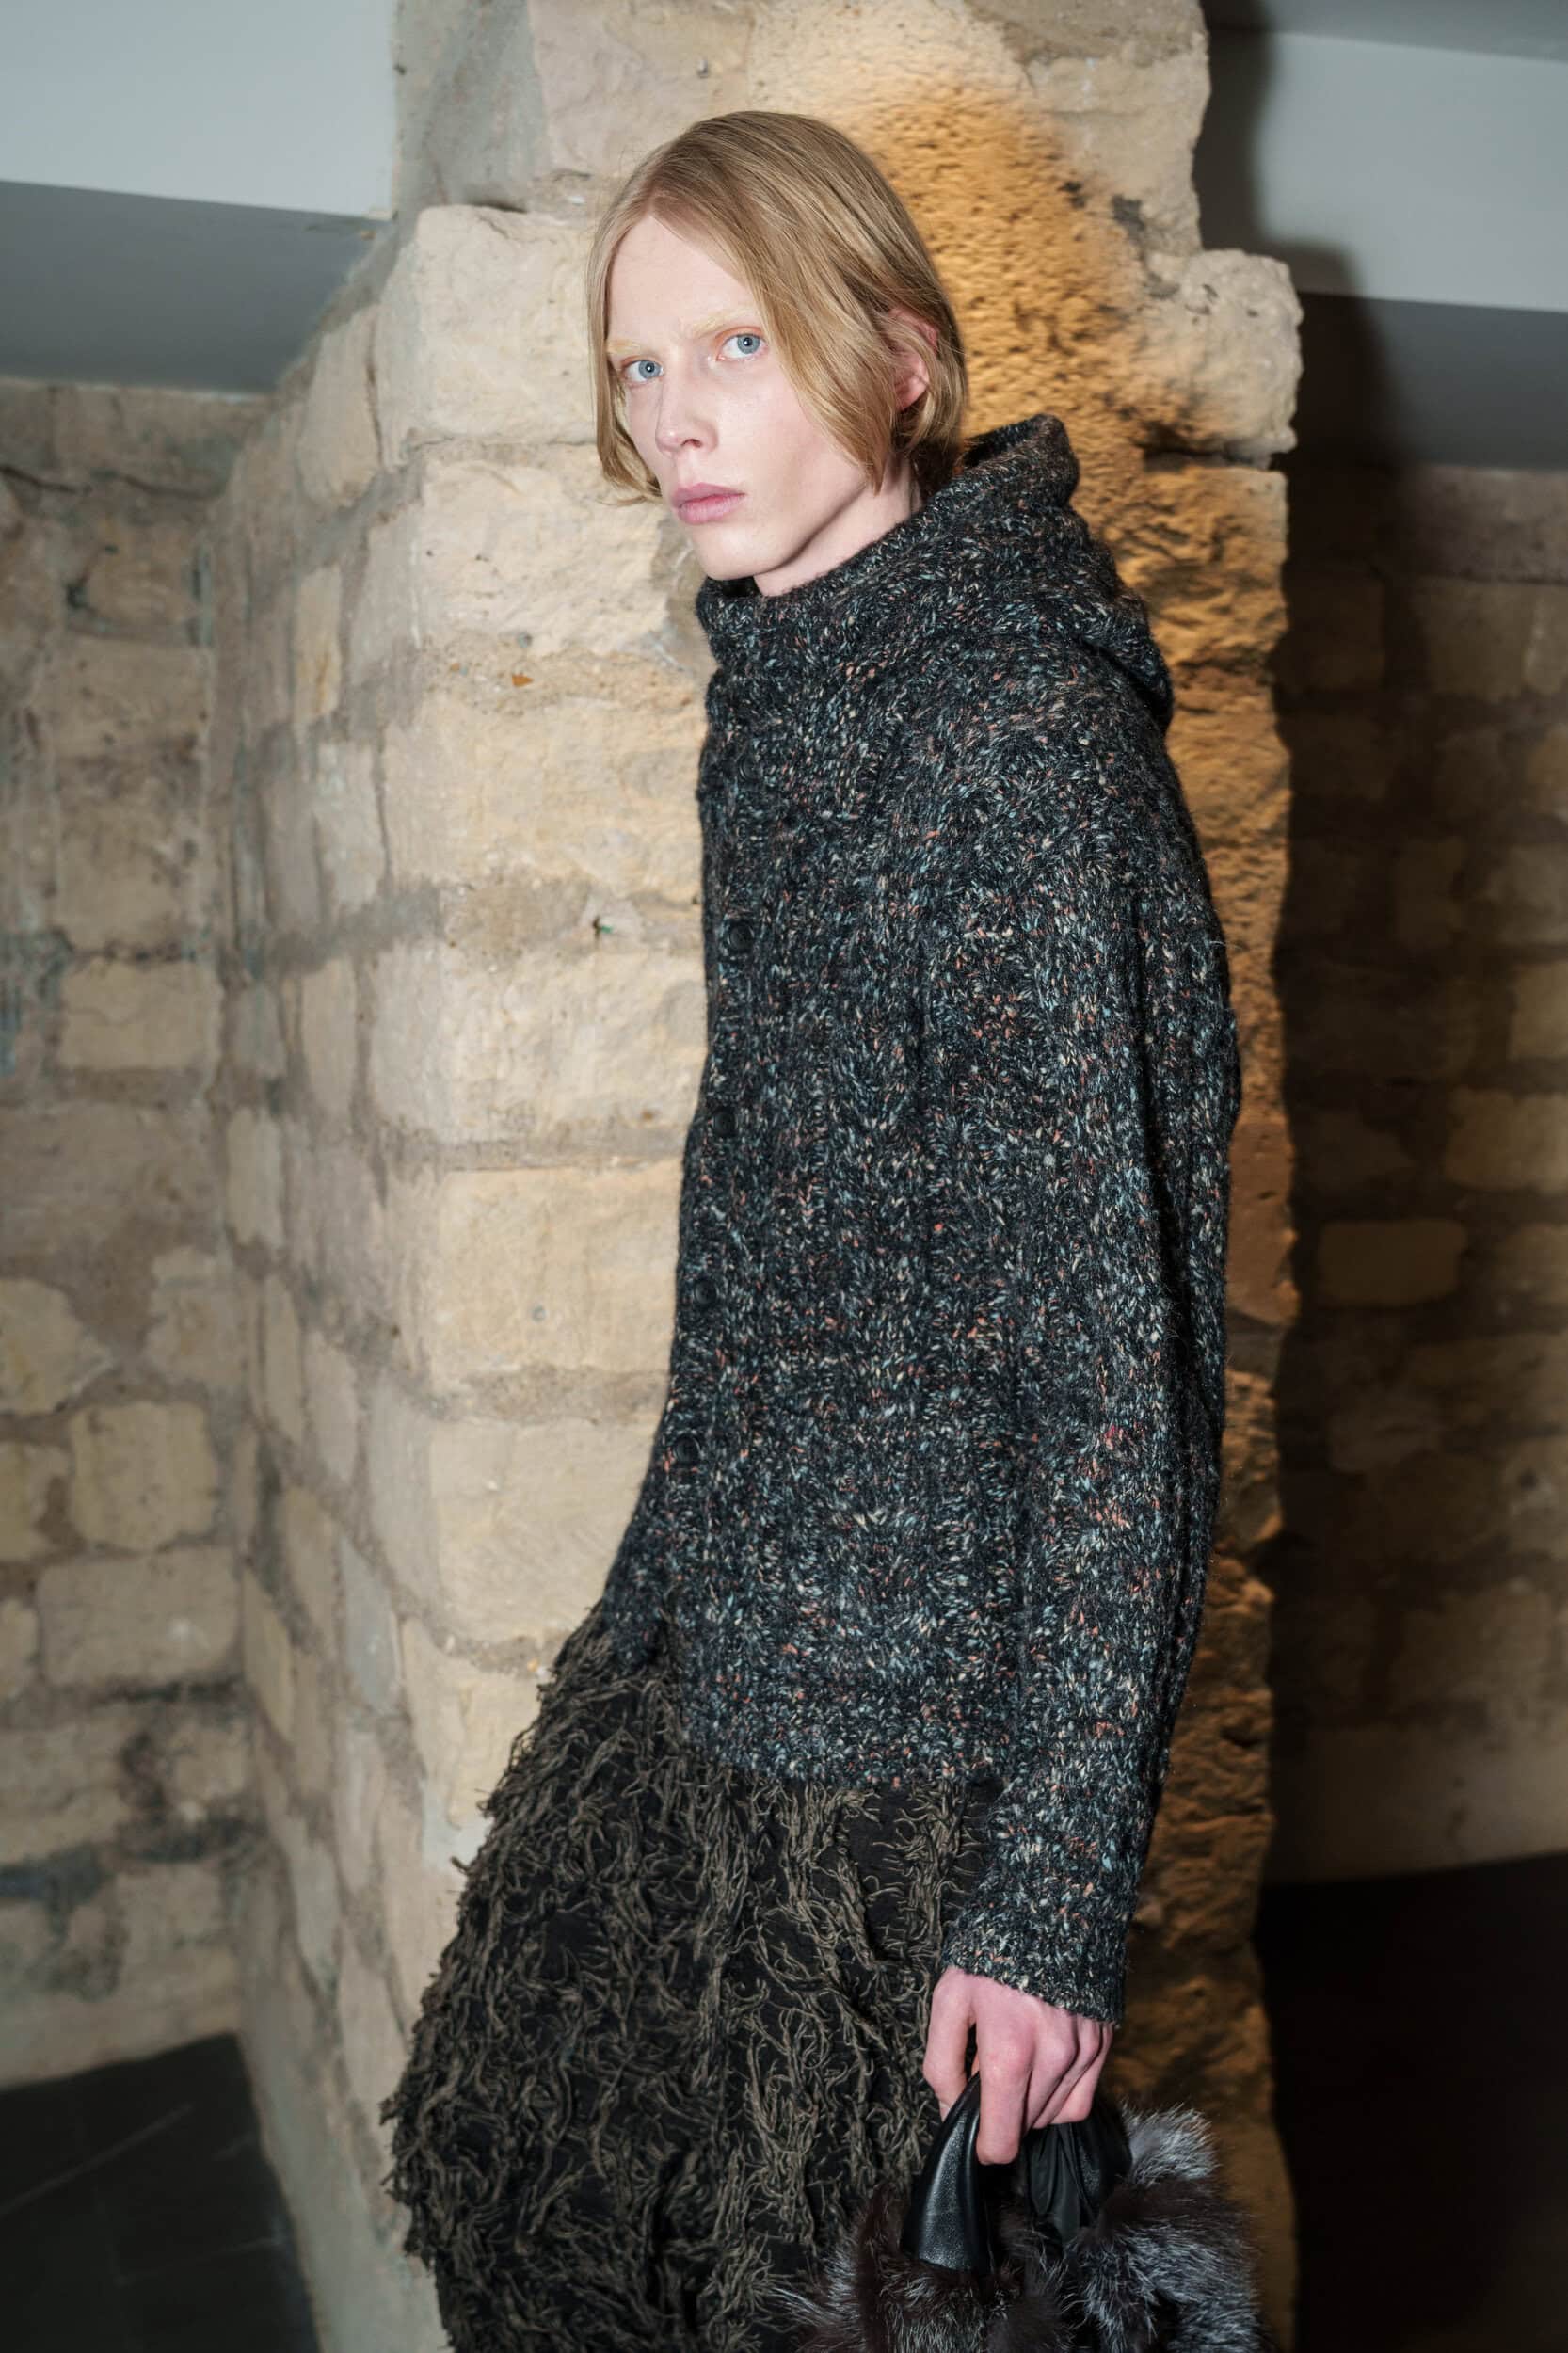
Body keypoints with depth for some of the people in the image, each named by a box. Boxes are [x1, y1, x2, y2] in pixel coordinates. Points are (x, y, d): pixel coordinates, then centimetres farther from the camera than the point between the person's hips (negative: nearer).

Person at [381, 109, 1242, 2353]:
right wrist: (676, 1580, 18)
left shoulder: (1019, 711, -17)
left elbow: (1117, 1305, -21)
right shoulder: (783, 685, 10)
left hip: (915, 1711, -8)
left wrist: (1053, 1878, -21)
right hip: (720, 1624, 8)